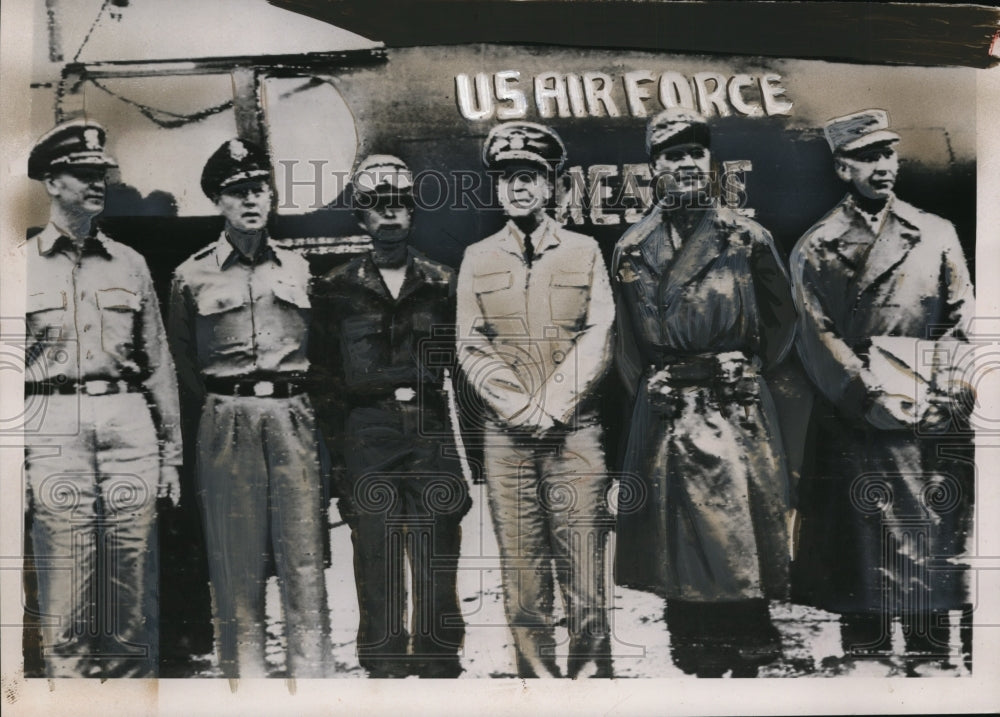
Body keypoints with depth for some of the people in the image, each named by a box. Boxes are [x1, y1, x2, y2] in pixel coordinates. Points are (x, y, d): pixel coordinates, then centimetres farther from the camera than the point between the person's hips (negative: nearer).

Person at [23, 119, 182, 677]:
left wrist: (171, 454, 10)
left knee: (136, 596, 4)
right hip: (56, 431, -2)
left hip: (131, 426, 2)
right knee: (65, 601, 0)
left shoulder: (129, 264, 15)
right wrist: (14, 463, -3)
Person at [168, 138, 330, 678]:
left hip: (294, 418, 1)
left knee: (304, 558, 0)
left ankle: (311, 673, 7)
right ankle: (244, 674, 12)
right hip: (226, 425, -1)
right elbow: (181, 361, 13)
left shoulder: (298, 269, 12)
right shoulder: (192, 276, 6)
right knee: (238, 565, 2)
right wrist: (215, 403, 8)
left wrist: (295, 399, 12)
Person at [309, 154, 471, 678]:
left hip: (433, 439, 1)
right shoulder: (338, 292, 8)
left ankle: (439, 666, 13)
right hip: (368, 442, -1)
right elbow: (327, 378, 6)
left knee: (437, 564, 2)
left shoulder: (443, 286, 12)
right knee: (377, 564, 2)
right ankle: (383, 667, 13)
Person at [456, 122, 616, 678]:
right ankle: (537, 676, 15)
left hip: (576, 433, -1)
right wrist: (519, 408, -8)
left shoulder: (585, 252, 8)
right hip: (505, 437, 1)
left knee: (584, 567, -1)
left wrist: (552, 404, -10)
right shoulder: (477, 259, 11)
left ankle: (591, 672, 11)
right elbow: (471, 348, 4)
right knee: (523, 570, 4)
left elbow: (598, 340, 0)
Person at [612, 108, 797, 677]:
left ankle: (748, 667, 11)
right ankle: (700, 666, 19)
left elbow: (782, 321, 11)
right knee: (680, 545, 6)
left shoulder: (748, 237, 3)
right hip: (663, 418, 2)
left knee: (743, 555, -2)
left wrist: (744, 372, 4)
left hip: (738, 415, -2)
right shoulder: (632, 249, 9)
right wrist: (651, 387, 8)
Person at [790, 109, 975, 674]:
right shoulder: (815, 249, 6)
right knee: (861, 564, 2)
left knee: (932, 559, 4)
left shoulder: (937, 234, 13)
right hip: (855, 427, -1)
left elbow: (964, 322, 7)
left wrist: (942, 398, -6)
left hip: (931, 432, 2)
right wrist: (882, 402, -10)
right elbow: (821, 341, -3)